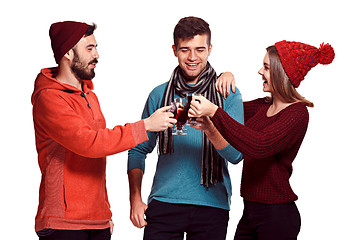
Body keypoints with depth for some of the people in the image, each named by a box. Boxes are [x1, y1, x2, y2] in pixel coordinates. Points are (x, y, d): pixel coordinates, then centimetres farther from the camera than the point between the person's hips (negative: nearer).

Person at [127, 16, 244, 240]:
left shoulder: (228, 94, 1)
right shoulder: (159, 95, 7)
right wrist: (135, 198, 0)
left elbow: (236, 154, -7)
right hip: (163, 204, 1)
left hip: (212, 205, -1)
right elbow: (139, 150, 11)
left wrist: (209, 128, -26)